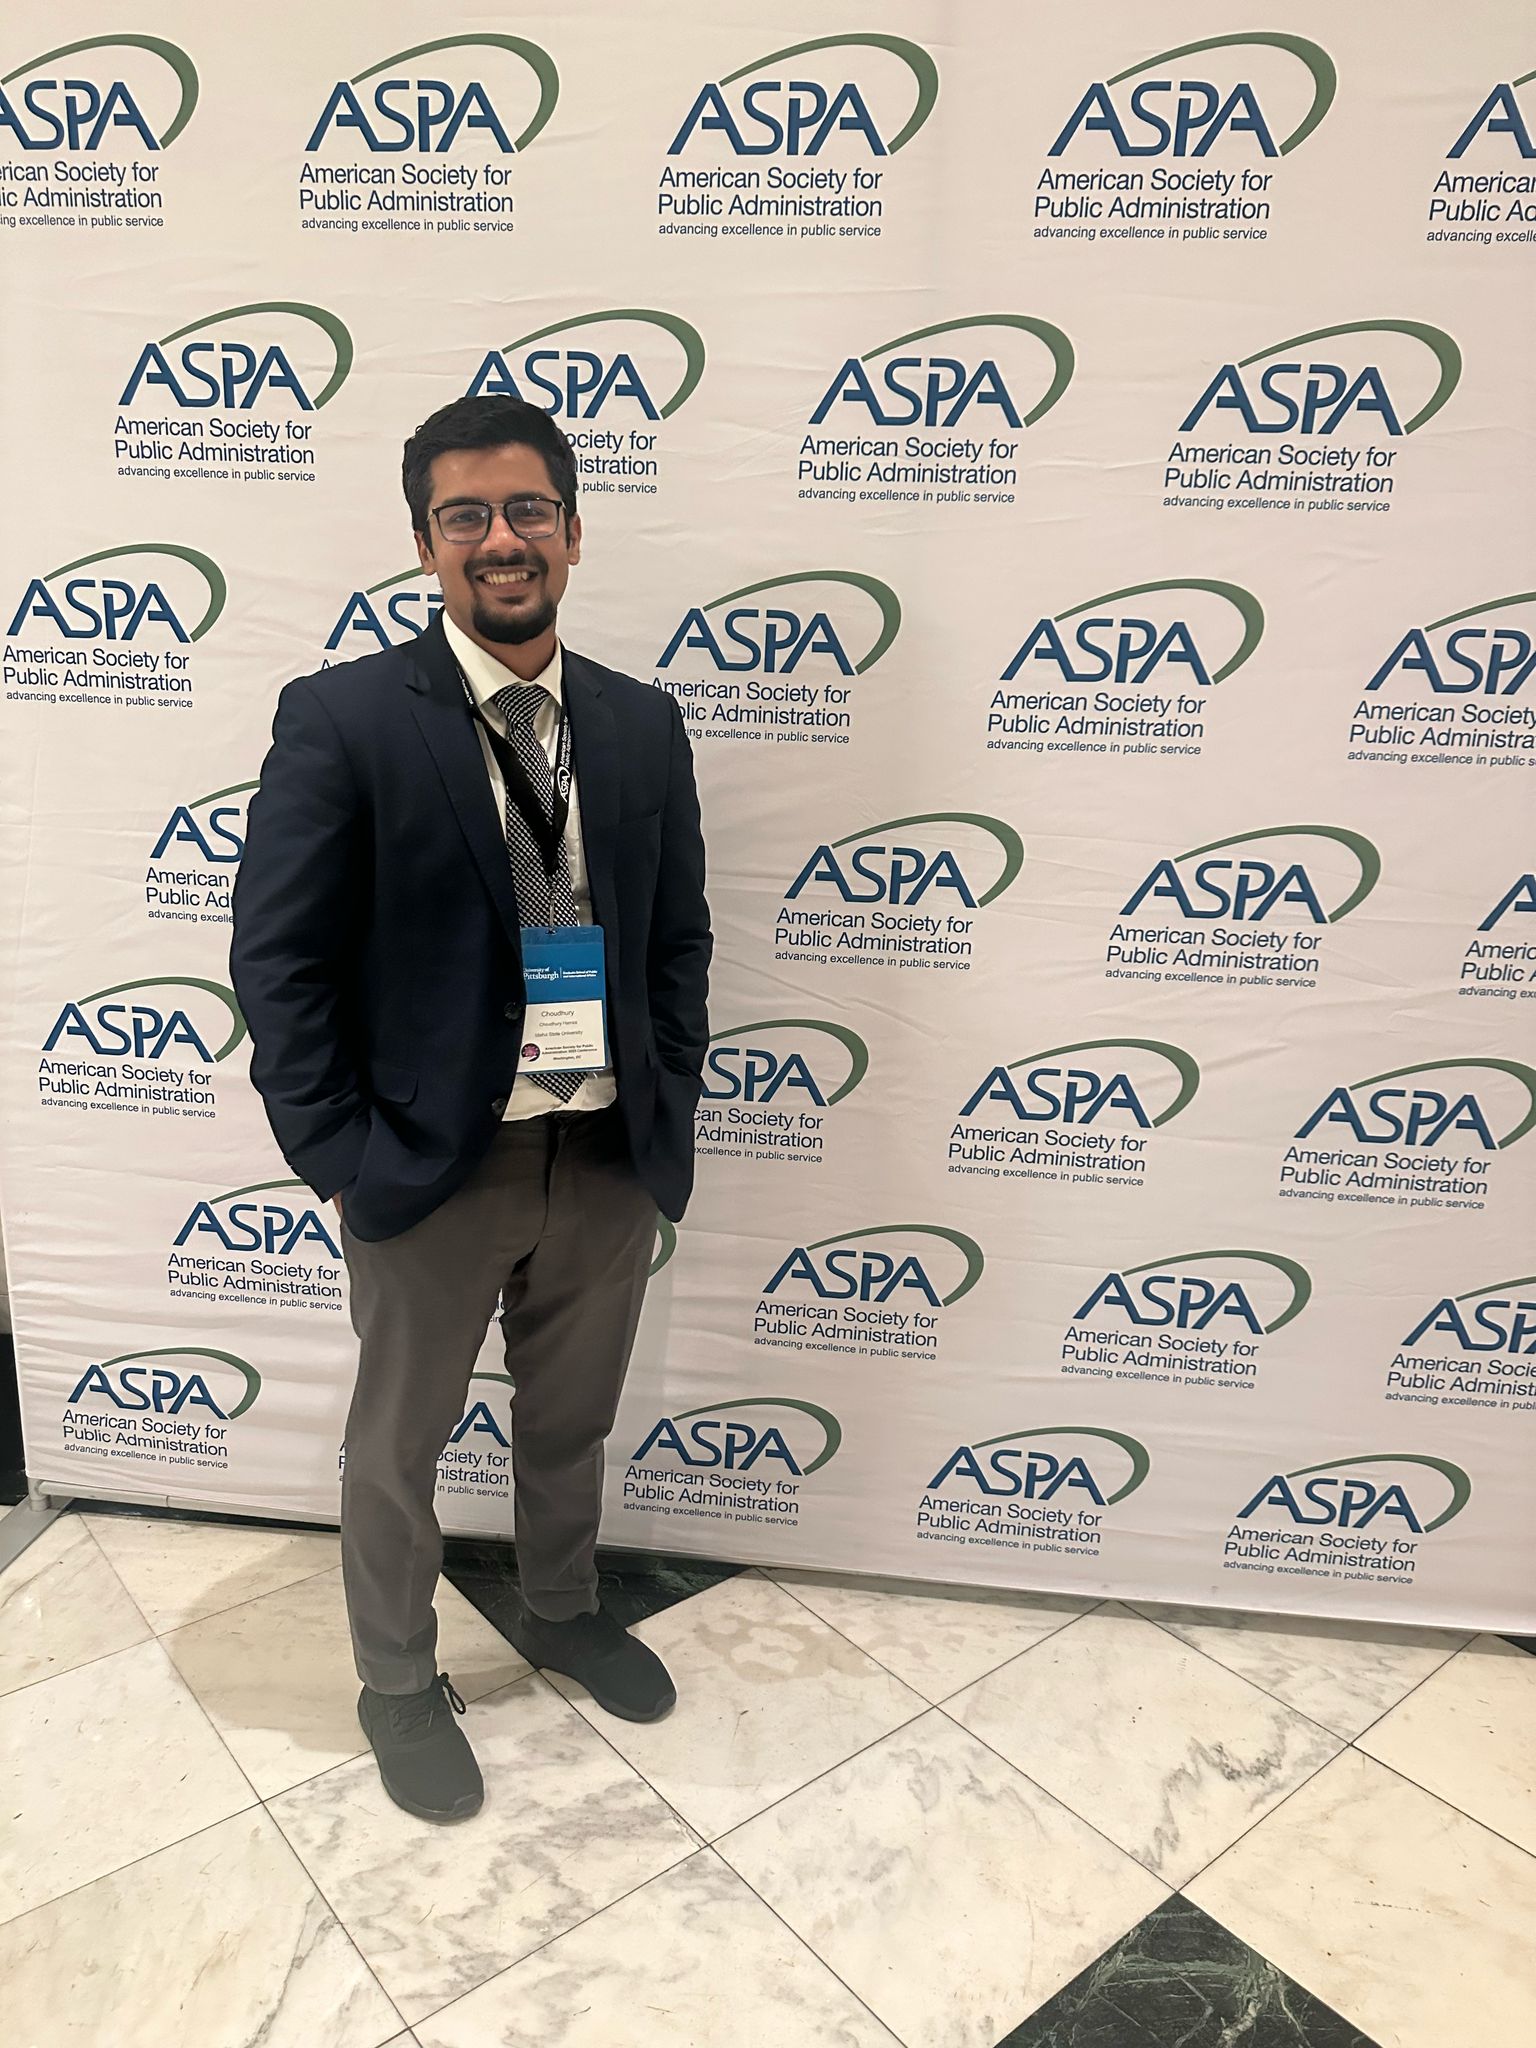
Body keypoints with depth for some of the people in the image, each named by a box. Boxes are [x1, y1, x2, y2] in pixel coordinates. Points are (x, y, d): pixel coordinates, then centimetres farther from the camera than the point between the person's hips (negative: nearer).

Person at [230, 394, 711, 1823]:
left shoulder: (643, 726, 3)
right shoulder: (341, 719, -11)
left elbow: (678, 935, 8)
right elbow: (278, 957, -10)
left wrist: (669, 1108, 2)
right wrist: (337, 1154, -11)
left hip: (612, 1160, 4)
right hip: (433, 1168, -3)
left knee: (571, 1424, 24)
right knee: (398, 1446, 17)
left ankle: (562, 1613, 52)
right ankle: (398, 1685, 43)